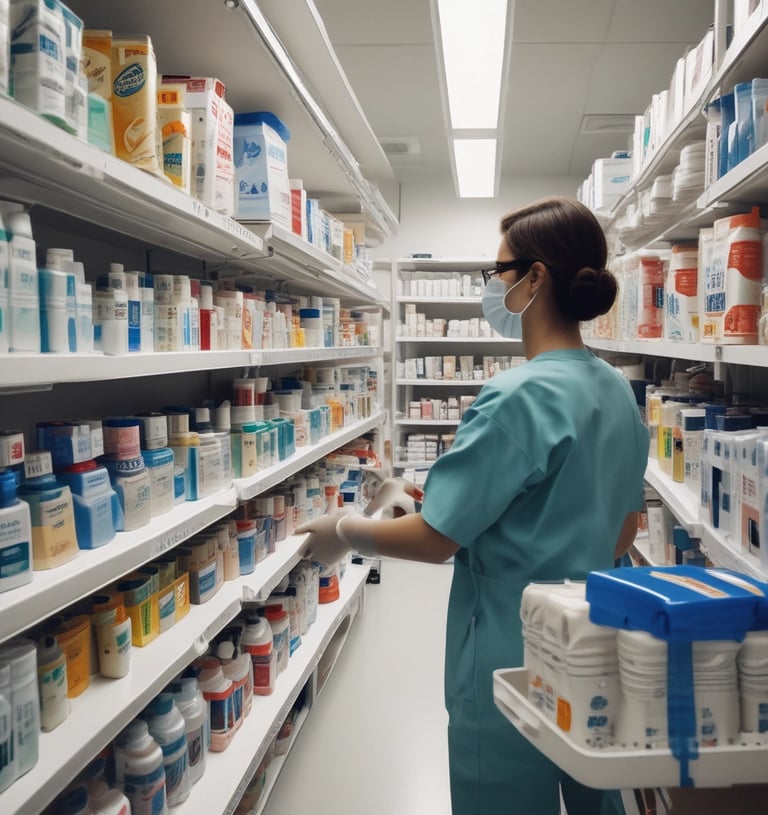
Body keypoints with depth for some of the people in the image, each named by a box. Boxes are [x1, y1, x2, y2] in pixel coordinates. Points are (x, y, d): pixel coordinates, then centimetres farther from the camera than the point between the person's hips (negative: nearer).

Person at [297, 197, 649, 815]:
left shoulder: (519, 398, -24)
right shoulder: (618, 391, 2)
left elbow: (436, 538, -21)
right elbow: (624, 533, 11)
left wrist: (345, 532, -6)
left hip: (512, 659, -8)